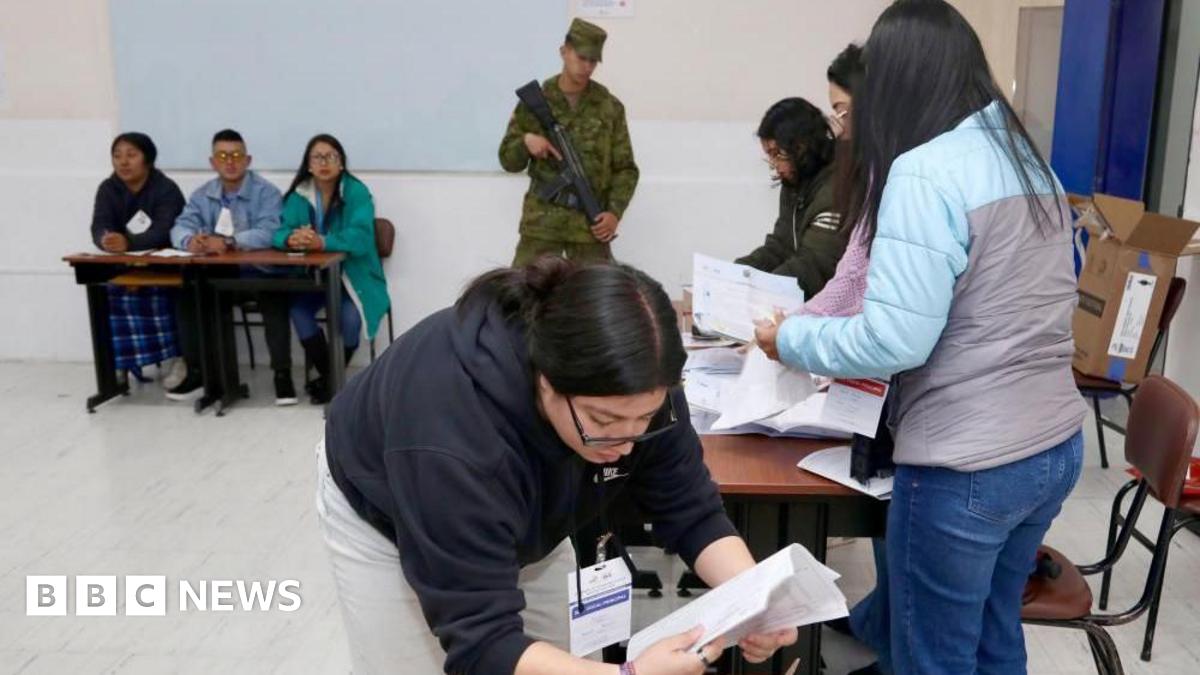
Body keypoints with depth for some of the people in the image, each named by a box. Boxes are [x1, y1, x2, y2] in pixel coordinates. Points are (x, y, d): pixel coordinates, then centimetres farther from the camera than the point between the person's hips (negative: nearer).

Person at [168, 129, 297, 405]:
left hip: (259, 270, -4)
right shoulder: (202, 194, 10)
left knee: (275, 299, -33)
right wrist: (191, 240, -28)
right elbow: (180, 228, -2)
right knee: (186, 294, -20)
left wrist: (229, 242, -37)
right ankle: (195, 372, -5)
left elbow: (268, 233, -21)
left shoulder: (266, 192, -5)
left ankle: (282, 374, -20)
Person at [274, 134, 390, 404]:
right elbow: (279, 232, -7)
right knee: (298, 309, -25)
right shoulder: (299, 195, 1)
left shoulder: (357, 192, -12)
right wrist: (292, 238, -32)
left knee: (349, 316, -29)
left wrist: (322, 242, -40)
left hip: (353, 274, -3)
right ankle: (326, 374, -3)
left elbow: (359, 238, -25)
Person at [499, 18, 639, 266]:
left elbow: (625, 169, 4)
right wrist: (525, 141, -14)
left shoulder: (609, 106, 2)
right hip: (542, 220, 0)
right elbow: (509, 161, 7)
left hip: (590, 222, 0)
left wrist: (615, 212, -10)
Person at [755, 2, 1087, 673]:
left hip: (967, 467, -8)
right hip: (1057, 446, 8)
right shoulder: (1032, 162, 9)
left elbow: (894, 341, -22)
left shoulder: (926, 170, -17)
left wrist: (790, 339, -6)